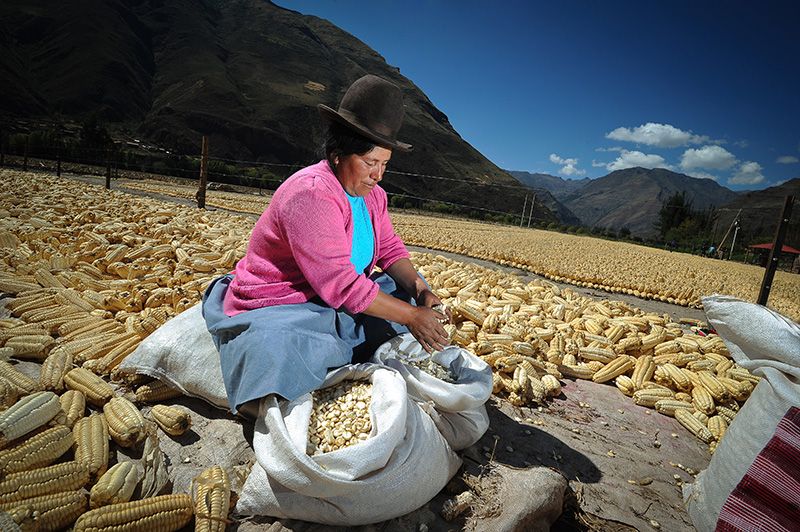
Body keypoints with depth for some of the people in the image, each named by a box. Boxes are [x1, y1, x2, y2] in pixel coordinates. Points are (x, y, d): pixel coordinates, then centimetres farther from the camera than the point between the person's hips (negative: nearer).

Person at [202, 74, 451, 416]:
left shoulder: (371, 194, 2)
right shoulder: (311, 194, -26)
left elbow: (391, 250, 4)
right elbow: (341, 286, -30)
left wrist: (419, 291, -16)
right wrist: (411, 315, -26)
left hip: (335, 304, 9)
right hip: (275, 310, -8)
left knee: (409, 290, 6)